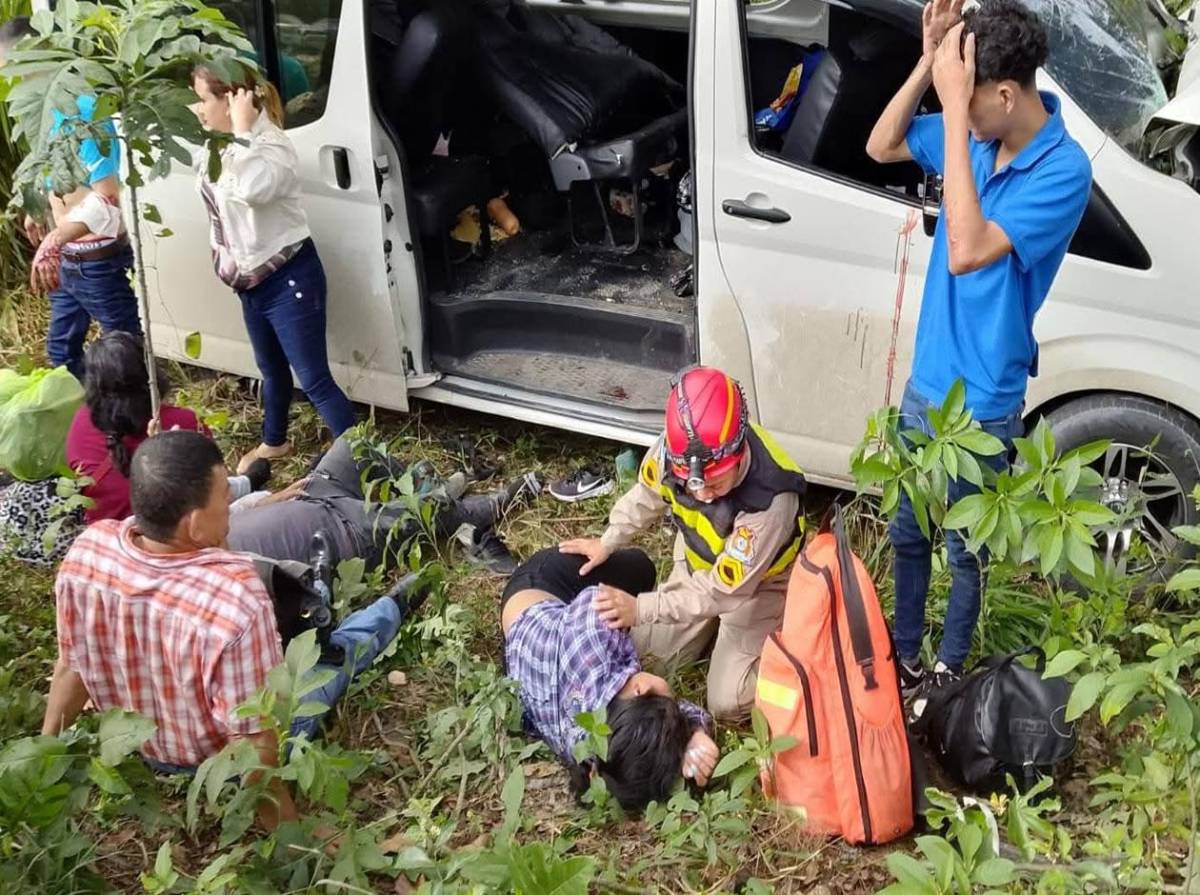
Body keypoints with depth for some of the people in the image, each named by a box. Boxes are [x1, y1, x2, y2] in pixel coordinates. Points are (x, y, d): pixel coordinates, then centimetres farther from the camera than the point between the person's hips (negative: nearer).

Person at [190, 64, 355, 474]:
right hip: (252, 281, 9)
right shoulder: (221, 145, 2)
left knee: (314, 380, -6)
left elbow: (252, 189, -47)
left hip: (289, 279, -9)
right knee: (271, 369, 28)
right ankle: (274, 442, 48)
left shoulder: (271, 146, -25)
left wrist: (242, 130, -36)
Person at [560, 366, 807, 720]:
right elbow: (647, 494, -3)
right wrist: (607, 543, 3)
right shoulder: (675, 448, -30)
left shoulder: (771, 500, -44)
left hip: (756, 585, -5)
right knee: (652, 649, 13)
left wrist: (641, 608, -32)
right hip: (698, 563, 5)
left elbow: (724, 590, -33)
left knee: (727, 703, -4)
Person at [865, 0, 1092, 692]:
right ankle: (904, 655, 39)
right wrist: (929, 61, -11)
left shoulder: (1063, 170, -24)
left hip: (982, 405, -6)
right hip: (926, 383, 6)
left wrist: (953, 110, -35)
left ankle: (949, 669, 35)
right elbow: (881, 147, 7)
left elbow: (967, 252, -34)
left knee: (966, 550, 14)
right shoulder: (977, 134, -4)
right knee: (907, 533, 20)